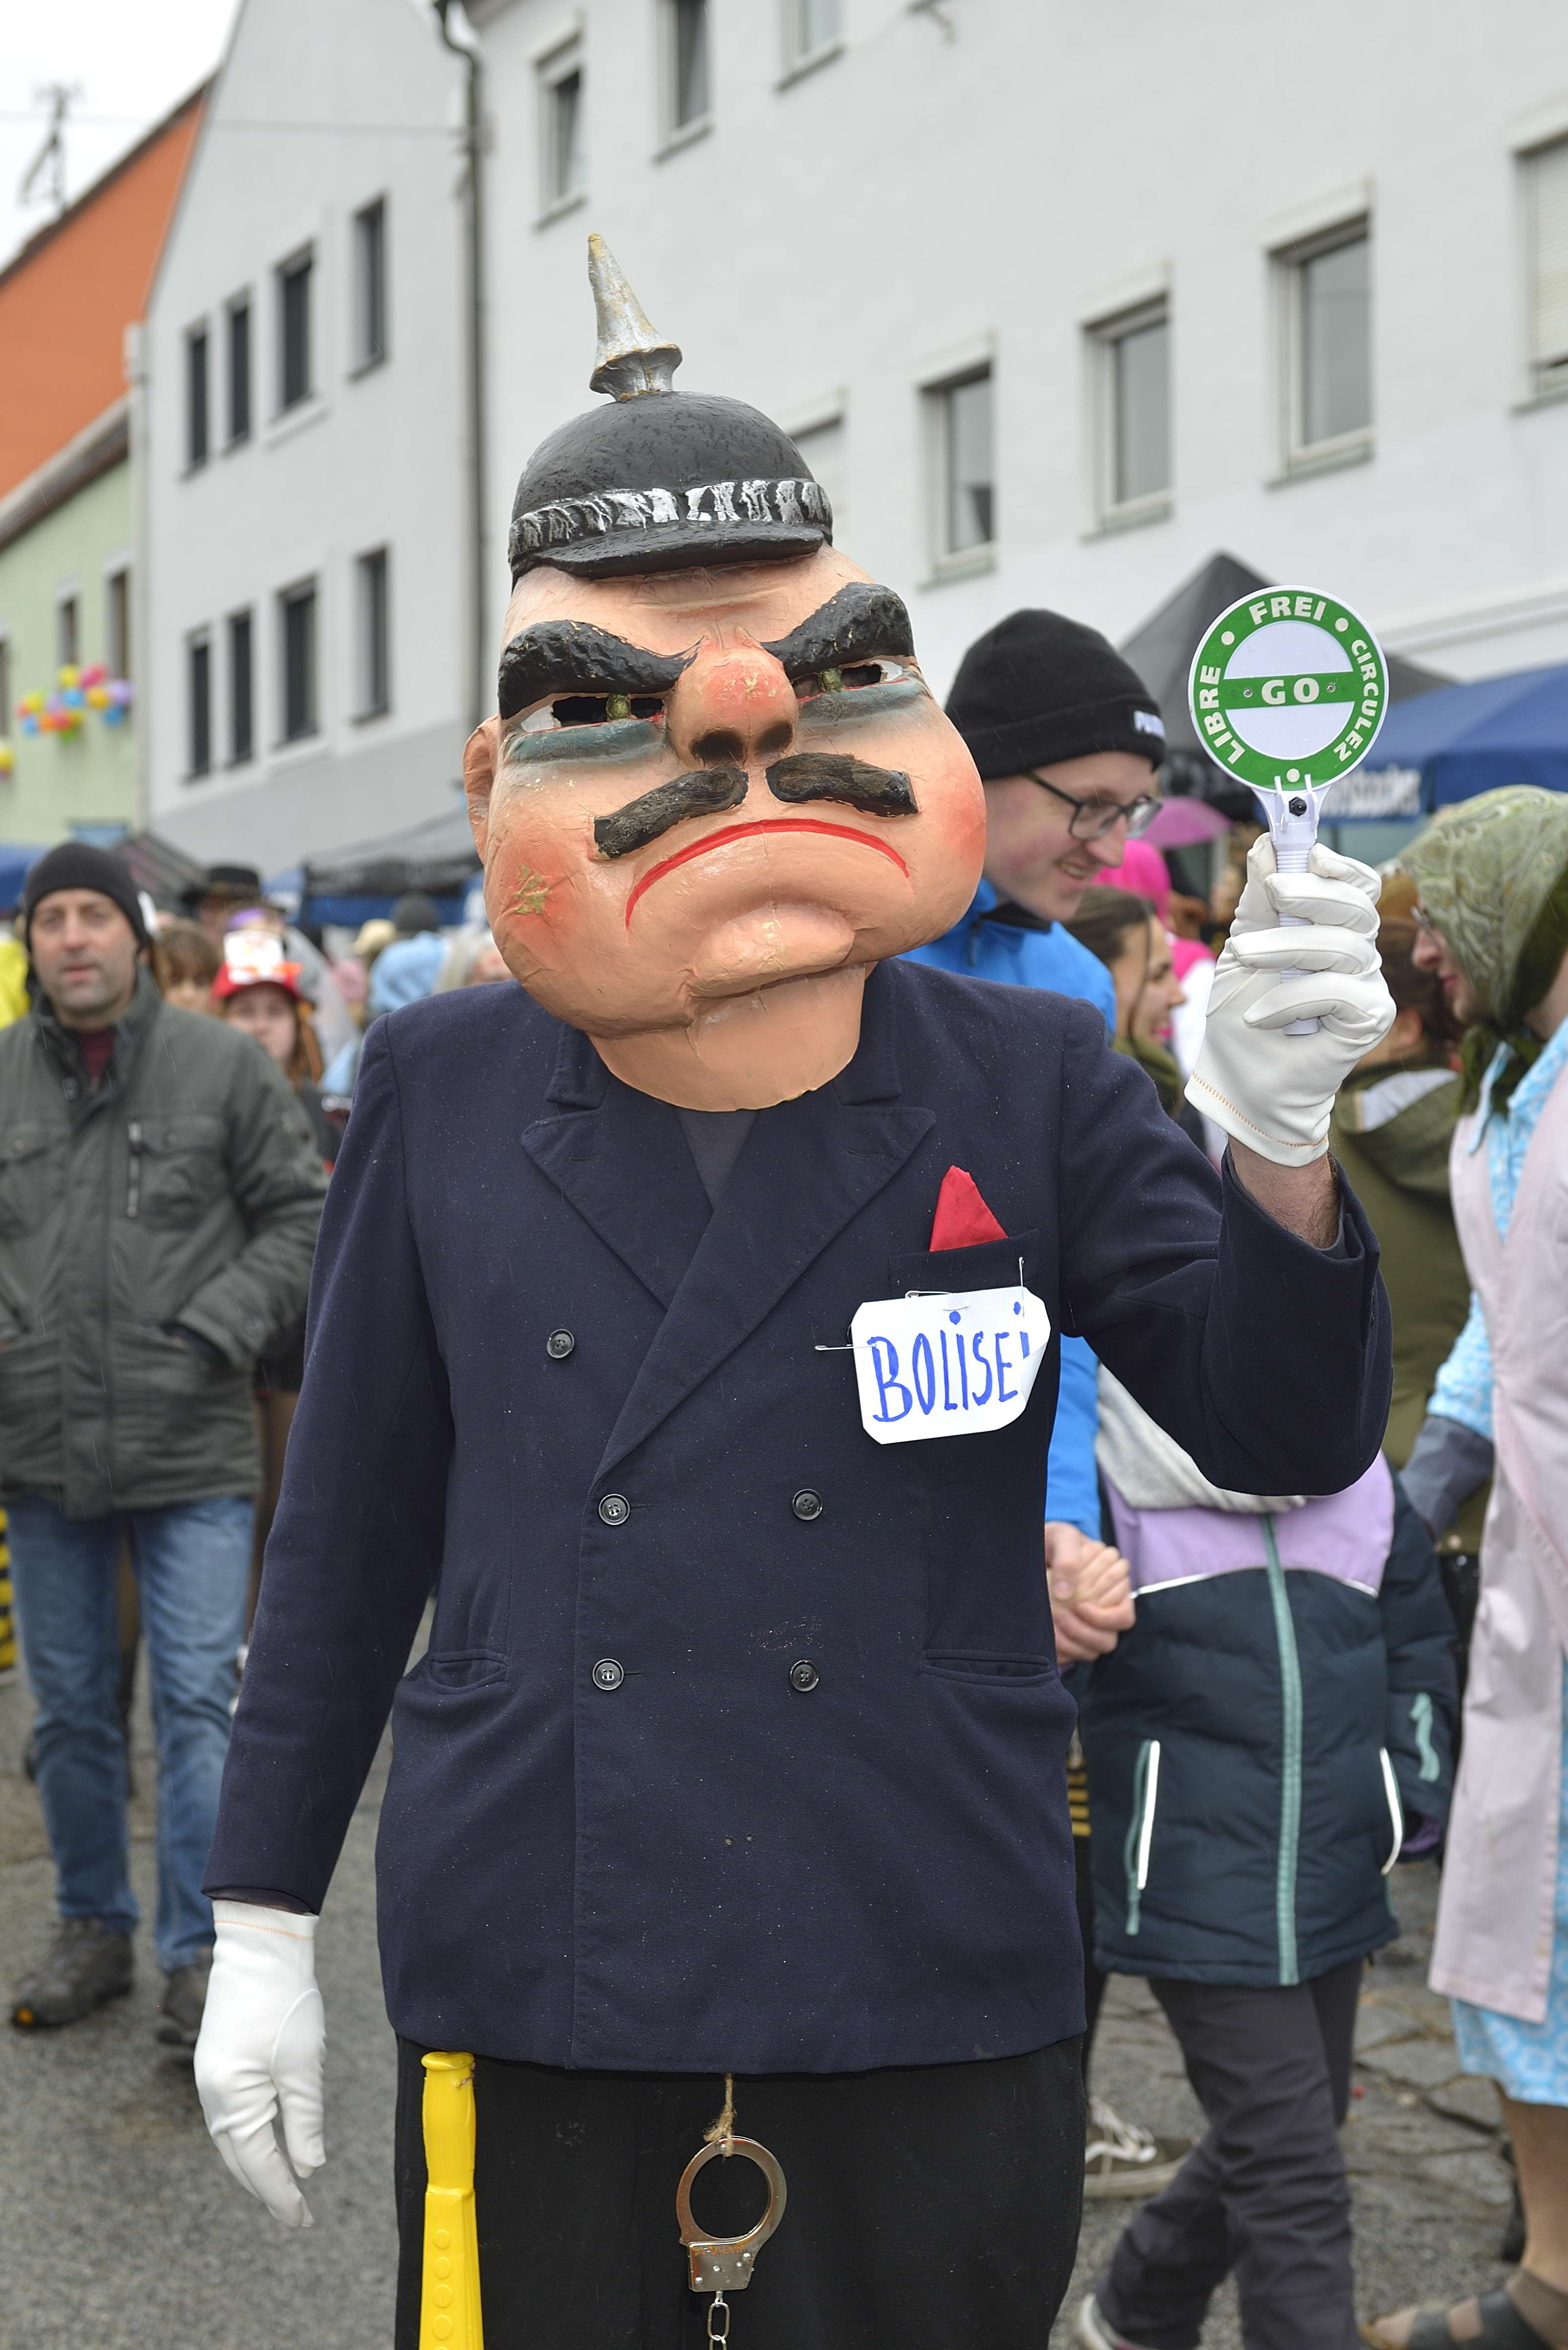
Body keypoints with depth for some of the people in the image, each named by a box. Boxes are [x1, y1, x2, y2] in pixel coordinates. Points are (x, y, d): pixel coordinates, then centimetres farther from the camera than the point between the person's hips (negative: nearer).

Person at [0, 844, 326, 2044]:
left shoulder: (223, 1065, -1)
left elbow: (302, 1215, 2)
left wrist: (217, 1327, -9)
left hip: (193, 1449, -3)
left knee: (199, 1703, -4)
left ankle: (201, 1956, 3)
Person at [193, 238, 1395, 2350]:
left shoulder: (1028, 1086, 1)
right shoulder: (441, 1094, 2)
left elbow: (1291, 1436, -3)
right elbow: (352, 1522, 8)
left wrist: (1282, 1143, -22)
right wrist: (262, 1928, 8)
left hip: (929, 2005, 0)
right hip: (532, 1997, 0)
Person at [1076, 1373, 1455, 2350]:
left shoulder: (1362, 1481, 10)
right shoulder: (1108, 1479, -7)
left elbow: (1416, 1651, 19)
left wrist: (1409, 1803, 14)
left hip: (1335, 1886, 6)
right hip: (1195, 1890, -6)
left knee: (1269, 2144, 18)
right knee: (1293, 2168, -10)